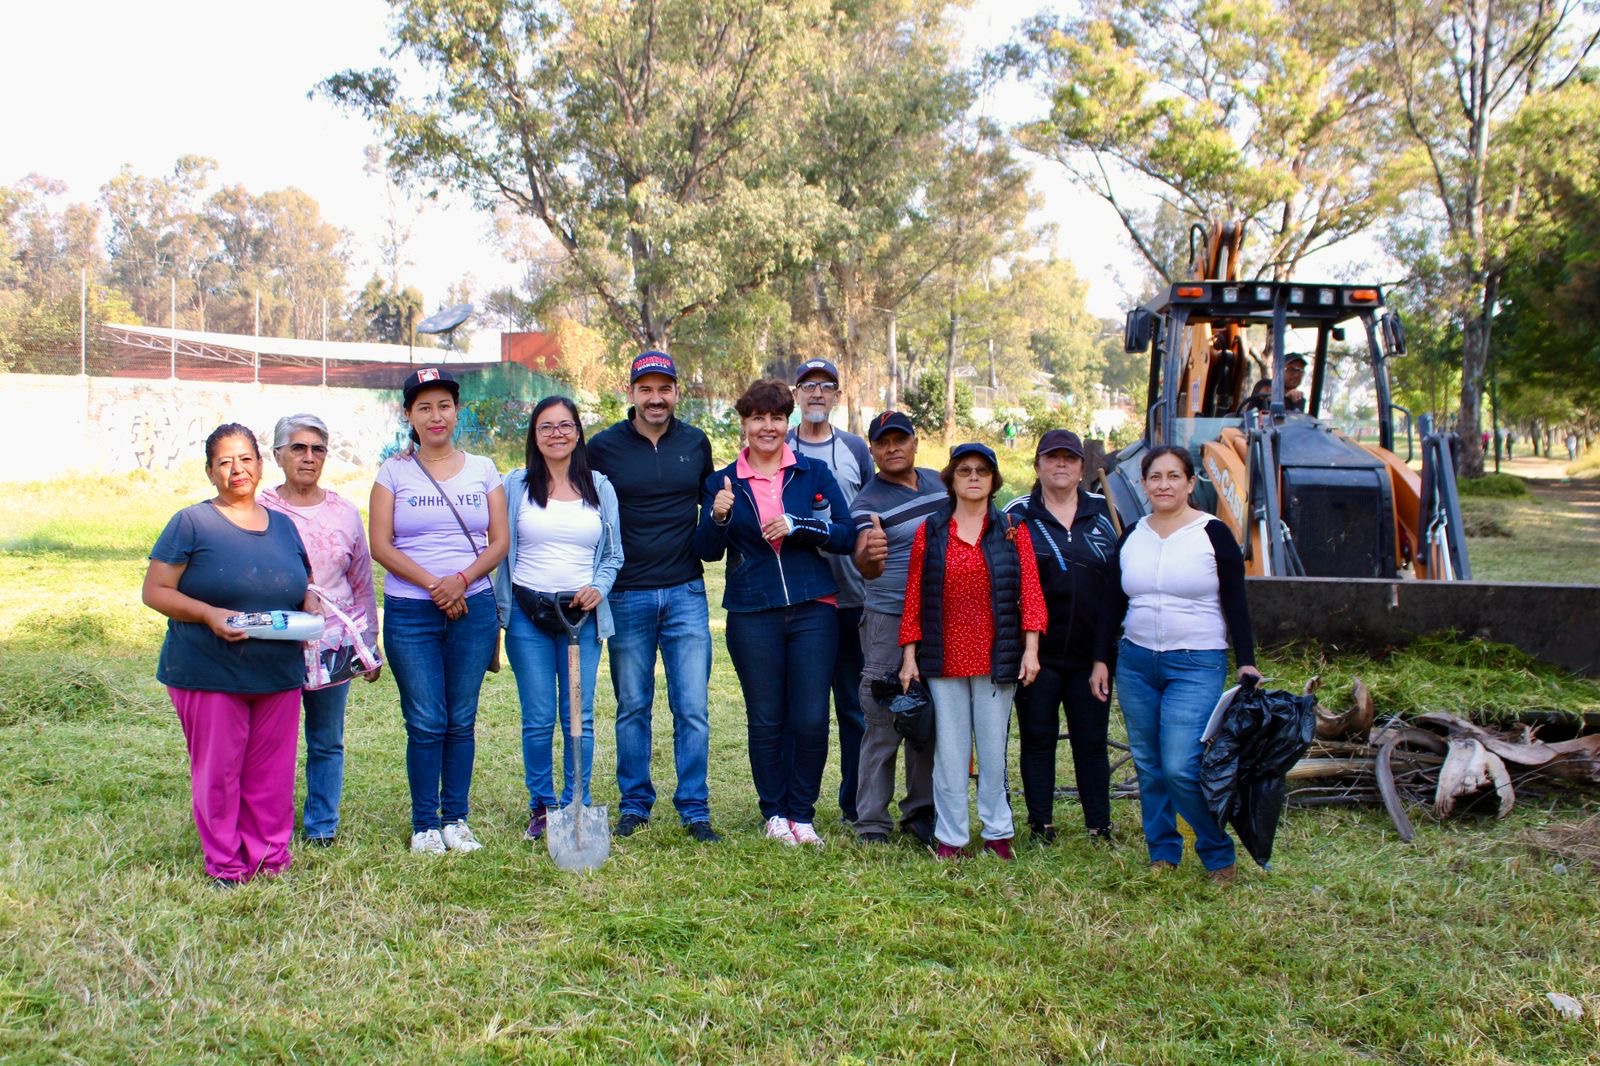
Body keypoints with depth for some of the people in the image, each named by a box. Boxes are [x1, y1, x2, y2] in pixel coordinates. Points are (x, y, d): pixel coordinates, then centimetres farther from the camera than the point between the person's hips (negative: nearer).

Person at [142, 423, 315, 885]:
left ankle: (271, 857, 21)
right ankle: (225, 865, 15)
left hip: (279, 673, 4)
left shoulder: (283, 525, 13)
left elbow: (305, 586, 23)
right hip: (210, 673, -4)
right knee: (218, 772, 2)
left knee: (273, 773, 9)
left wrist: (309, 608, 0)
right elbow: (155, 591, -5)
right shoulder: (192, 523, -2)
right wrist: (209, 614, -19)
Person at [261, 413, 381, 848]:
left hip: (333, 643, 2)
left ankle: (322, 826, 21)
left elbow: (363, 585, 12)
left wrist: (369, 647, 11)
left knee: (327, 743, 9)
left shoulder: (344, 512, 7)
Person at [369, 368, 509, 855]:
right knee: (425, 723, -1)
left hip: (474, 609, 2)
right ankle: (424, 824, 12)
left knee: (461, 721, 6)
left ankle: (456, 819, 17)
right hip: (409, 613, -1)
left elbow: (500, 540, 4)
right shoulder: (394, 472, 4)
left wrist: (462, 580, -13)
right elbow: (381, 545, -3)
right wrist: (433, 585, -13)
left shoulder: (482, 469, 9)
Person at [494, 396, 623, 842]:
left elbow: (614, 554, 13)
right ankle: (540, 807, 16)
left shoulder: (599, 487, 10)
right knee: (539, 719, 0)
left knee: (579, 718, 1)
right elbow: (501, 550, 6)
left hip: (582, 614, 1)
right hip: (527, 614, -1)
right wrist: (499, 611, -1)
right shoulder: (516, 485, 7)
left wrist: (598, 589, -6)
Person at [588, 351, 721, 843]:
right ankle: (634, 805, 21)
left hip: (686, 593, 1)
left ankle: (695, 810, 10)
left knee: (692, 708, 0)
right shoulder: (603, 447, 0)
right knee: (632, 707, 9)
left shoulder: (696, 443, 7)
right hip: (627, 597, -1)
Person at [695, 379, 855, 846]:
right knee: (765, 720, 6)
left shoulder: (814, 474, 6)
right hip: (752, 615, 0)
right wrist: (718, 517, -20)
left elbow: (846, 536, 0)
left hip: (813, 610, 0)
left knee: (812, 720, -2)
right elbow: (707, 551, 0)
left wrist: (796, 526, -14)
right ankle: (774, 813, 22)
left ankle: (802, 813, 15)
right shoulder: (723, 482, 7)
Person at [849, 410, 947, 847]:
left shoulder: (937, 482, 9)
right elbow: (867, 564, -25)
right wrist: (868, 556, -49)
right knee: (884, 725, -4)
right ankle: (871, 824, 4)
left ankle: (921, 812, 23)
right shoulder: (868, 502, -10)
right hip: (889, 621, -6)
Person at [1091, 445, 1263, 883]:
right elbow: (1112, 604, 13)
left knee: (1181, 768, -13)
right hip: (1135, 663, 5)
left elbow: (1235, 605, -2)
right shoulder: (1131, 536, 9)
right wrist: (1101, 660, 9)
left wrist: (1246, 662, -7)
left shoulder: (1213, 534, -3)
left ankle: (1219, 854, 5)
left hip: (1196, 665, -5)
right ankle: (1162, 853, 21)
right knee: (1148, 766, 8)